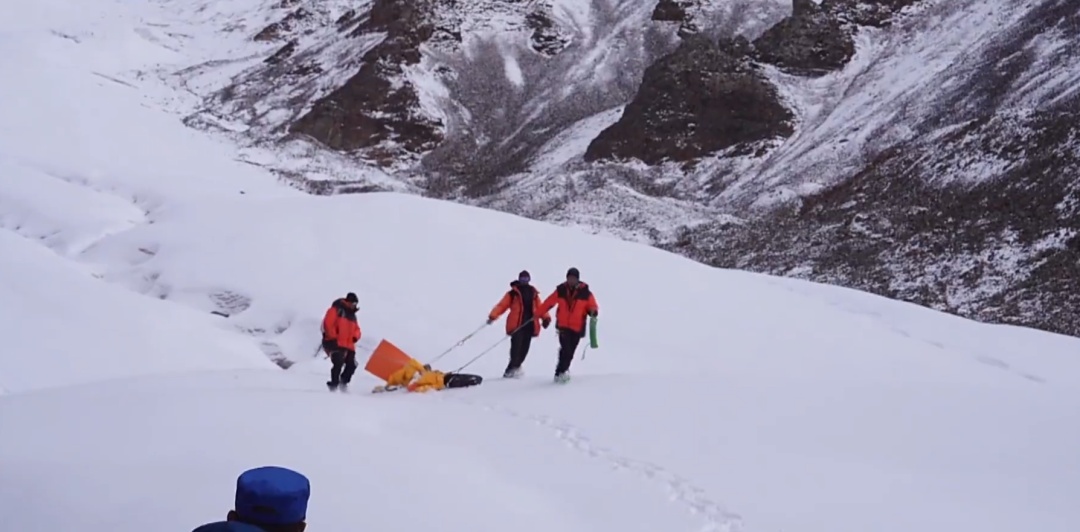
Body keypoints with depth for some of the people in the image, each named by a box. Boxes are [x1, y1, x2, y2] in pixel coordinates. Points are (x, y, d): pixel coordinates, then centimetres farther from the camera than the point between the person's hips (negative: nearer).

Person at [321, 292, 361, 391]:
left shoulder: (352, 315, 24)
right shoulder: (336, 310, -1)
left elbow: (356, 329, 25)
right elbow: (328, 323, -11)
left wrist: (355, 336, 2)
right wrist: (333, 337, -13)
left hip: (348, 345, 8)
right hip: (335, 343, -8)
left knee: (352, 364, 2)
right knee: (338, 363, -19)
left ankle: (343, 381, 17)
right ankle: (334, 384, -12)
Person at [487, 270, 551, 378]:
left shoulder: (533, 293, 17)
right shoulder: (512, 293, 4)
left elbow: (539, 308, 14)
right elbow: (502, 305, -3)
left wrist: (546, 318, -4)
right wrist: (492, 316, -16)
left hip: (529, 325, 4)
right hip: (516, 325, -4)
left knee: (524, 348, 3)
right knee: (516, 347, -15)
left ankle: (514, 367, 17)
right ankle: (513, 368, -7)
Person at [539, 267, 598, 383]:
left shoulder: (585, 293, -4)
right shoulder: (561, 290, -1)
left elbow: (592, 305, -1)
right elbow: (548, 302, 7)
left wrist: (593, 311, -25)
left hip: (577, 327, 1)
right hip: (563, 326, -1)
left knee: (569, 352, 8)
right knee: (565, 349, -17)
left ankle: (560, 372, 24)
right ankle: (561, 372, -11)